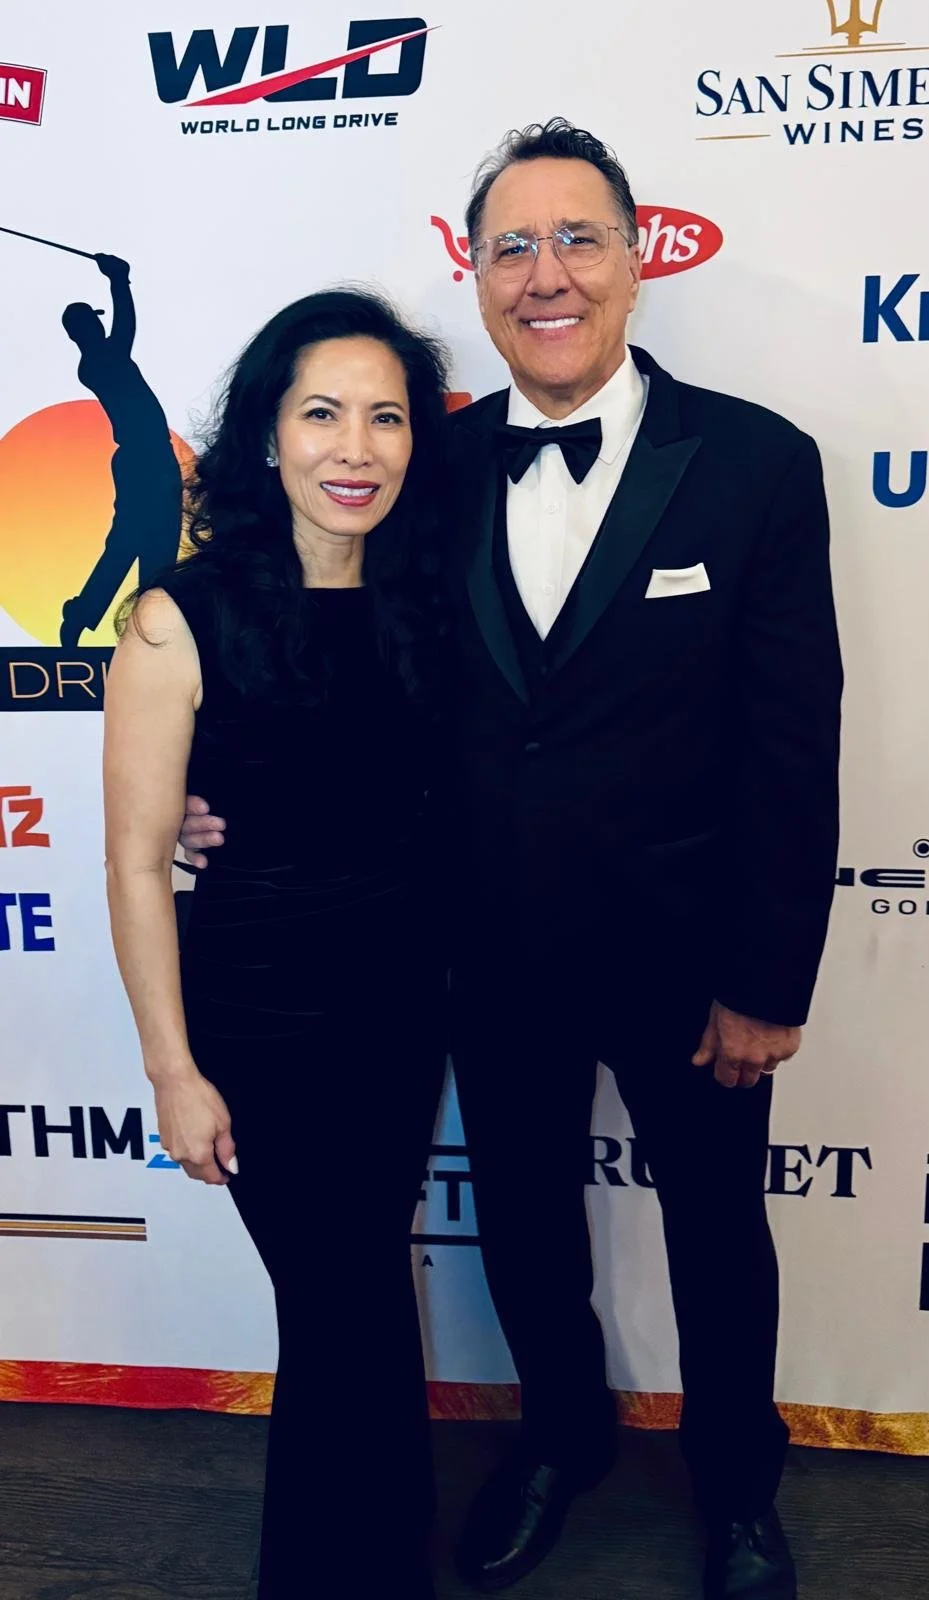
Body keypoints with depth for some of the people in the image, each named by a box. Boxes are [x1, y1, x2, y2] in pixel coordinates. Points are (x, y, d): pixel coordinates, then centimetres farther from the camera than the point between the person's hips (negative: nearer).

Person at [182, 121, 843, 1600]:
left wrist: (767, 983, -10)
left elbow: (794, 745, -11)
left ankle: (736, 1477, 50)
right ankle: (564, 1432, 53)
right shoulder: (442, 462, -2)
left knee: (716, 1226, 20)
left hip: (683, 953, -2)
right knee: (522, 1220, 22)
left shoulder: (756, 462, -11)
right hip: (498, 952, 3)